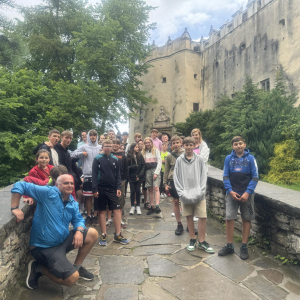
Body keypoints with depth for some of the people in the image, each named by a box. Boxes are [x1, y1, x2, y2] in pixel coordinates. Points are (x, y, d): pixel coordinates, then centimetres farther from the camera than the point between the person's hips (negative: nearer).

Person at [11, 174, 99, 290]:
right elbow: (20, 185, -18)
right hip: (43, 247, -8)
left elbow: (78, 219, 9)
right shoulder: (48, 193, -16)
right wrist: (15, 208, -27)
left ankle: (77, 267, 15)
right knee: (72, 278, -19)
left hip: (63, 240, 8)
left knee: (93, 233, 1)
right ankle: (38, 268, 4)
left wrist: (79, 231, -14)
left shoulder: (73, 203, 5)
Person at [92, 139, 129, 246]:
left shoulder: (115, 159, 7)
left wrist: (118, 188, -1)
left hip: (112, 189, 3)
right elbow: (94, 174, -4)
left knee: (117, 210, -1)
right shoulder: (97, 158, -2)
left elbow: (118, 174, 8)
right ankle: (103, 235, 16)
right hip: (101, 189, -2)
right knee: (102, 211, 6)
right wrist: (95, 189, -9)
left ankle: (117, 235, 9)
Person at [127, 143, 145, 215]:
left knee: (138, 191, 4)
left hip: (138, 177, 2)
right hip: (131, 177, -2)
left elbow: (143, 166, -1)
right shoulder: (128, 157, -5)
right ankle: (132, 206, 16)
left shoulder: (140, 156, 2)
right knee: (132, 191, 3)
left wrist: (140, 175, -9)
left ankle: (138, 206, 16)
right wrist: (134, 166, -21)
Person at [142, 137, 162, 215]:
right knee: (150, 189, 4)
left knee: (156, 187, -17)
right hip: (147, 171, 3)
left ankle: (157, 206, -24)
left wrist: (156, 173, -10)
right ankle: (152, 207, 9)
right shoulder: (143, 152, 15)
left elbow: (159, 162, 0)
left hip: (155, 170, -3)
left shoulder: (156, 150, 6)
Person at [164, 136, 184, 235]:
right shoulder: (169, 156, 5)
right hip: (173, 181, 1)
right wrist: (165, 184, 3)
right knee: (175, 202, 5)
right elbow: (166, 171, 7)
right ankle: (179, 225, 17)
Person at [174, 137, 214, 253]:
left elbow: (204, 176, 0)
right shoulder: (179, 160, 3)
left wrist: (200, 191, -11)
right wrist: (181, 192, -9)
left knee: (202, 216, -3)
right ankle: (192, 240, 24)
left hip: (199, 194, 0)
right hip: (185, 194, 1)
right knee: (189, 216, 9)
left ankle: (202, 241, 13)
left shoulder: (199, 159, 2)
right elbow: (176, 178, 2)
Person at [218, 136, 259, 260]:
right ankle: (229, 246, 15)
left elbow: (255, 177, -4)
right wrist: (230, 191, -12)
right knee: (229, 218, 0)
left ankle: (244, 247, 21)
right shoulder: (228, 158, 2)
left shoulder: (250, 158, -2)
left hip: (246, 194, -1)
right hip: (232, 194, 1)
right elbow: (225, 177, 1)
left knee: (246, 219, 7)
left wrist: (247, 192, -15)